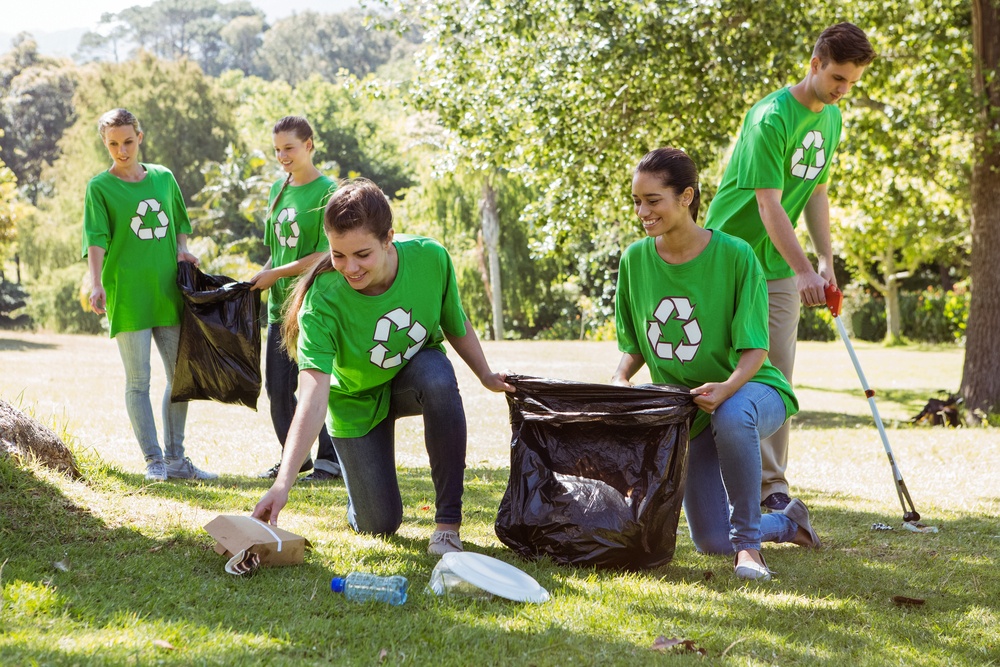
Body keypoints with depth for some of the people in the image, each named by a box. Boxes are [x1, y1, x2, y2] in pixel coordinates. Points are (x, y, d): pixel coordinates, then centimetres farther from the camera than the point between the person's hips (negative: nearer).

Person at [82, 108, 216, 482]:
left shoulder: (164, 178, 12)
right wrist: (97, 284, -25)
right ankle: (154, 460, 4)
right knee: (138, 380, -2)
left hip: (167, 292, 5)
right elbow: (95, 240, -11)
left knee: (181, 376, 7)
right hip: (127, 294, -5)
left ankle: (176, 458, 16)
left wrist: (182, 251, 2)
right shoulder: (100, 187, -1)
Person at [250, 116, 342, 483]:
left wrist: (275, 274, -13)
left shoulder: (328, 192, -9)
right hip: (280, 304, 7)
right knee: (277, 387, 8)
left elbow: (326, 255, -14)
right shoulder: (278, 190, 13)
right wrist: (260, 276, 1)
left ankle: (330, 460, 10)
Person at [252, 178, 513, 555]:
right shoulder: (323, 301, -35)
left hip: (415, 371, 1)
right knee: (379, 525, -4)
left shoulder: (430, 258, -27)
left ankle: (448, 522, -24)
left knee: (439, 379, -37)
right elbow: (313, 397, -43)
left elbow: (456, 325, -4)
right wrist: (282, 484, -53)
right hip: (358, 400, -1)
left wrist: (486, 376, -5)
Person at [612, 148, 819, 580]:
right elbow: (634, 346, 5)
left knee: (731, 416, -42)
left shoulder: (734, 255, -17)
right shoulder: (635, 259, -5)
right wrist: (620, 378, -17)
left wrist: (726, 388, -36)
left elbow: (754, 350, -17)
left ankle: (748, 541, -23)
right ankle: (788, 522, 33)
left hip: (752, 390, -4)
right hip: (687, 412, 4)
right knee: (711, 542, 0)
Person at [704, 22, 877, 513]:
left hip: (779, 267, 7)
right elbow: (768, 204, -27)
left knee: (778, 374, 4)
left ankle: (770, 487, 8)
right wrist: (803, 271, -34)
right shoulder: (771, 118, -21)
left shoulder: (832, 119, 5)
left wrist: (825, 262, 1)